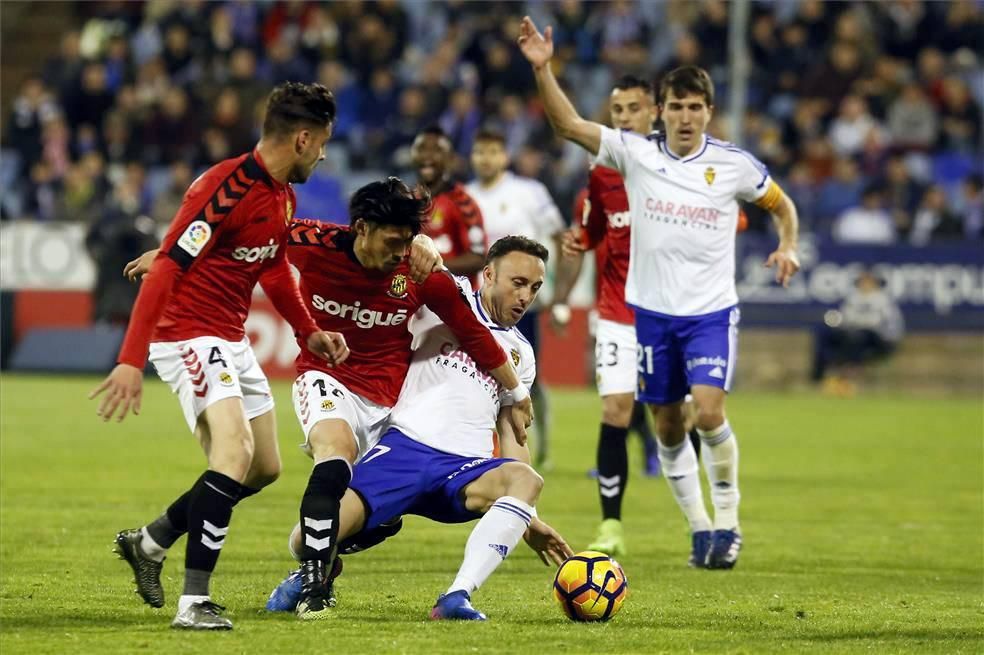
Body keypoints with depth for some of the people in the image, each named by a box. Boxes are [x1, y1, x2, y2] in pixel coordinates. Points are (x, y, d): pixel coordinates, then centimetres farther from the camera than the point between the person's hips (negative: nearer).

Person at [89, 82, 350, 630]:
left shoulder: (283, 195, 7)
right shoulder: (227, 189, -23)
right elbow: (165, 270, -26)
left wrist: (310, 333, 14)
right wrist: (132, 360, -31)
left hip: (234, 341, 10)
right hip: (188, 334, -10)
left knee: (265, 467, 13)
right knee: (236, 450, -26)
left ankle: (150, 543, 30)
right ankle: (195, 602, -25)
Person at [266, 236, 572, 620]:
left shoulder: (521, 354, 24)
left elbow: (512, 435, 25)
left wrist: (529, 520, 17)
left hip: (465, 470, 3)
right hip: (404, 446, -3)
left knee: (526, 480, -33)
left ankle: (457, 597, -38)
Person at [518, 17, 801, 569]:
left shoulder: (735, 165, -4)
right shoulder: (636, 154, -3)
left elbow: (782, 205, 12)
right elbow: (568, 124, -8)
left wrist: (787, 248, -6)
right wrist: (543, 68, -20)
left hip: (711, 311, -2)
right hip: (651, 311, 2)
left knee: (709, 411, -19)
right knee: (668, 428, 6)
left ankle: (728, 520, -1)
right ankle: (700, 527, 22)